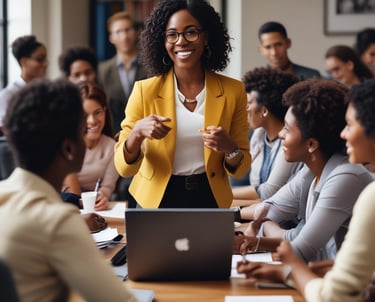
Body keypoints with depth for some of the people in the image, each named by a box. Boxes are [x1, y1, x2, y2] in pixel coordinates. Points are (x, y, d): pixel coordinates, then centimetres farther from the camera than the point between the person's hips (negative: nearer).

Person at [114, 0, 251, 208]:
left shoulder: (233, 91, -6)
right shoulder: (145, 90, -10)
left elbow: (240, 170, -2)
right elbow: (124, 168, -11)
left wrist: (230, 148, -23)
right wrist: (137, 133, -29)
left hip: (210, 198, 1)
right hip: (156, 199, -1)